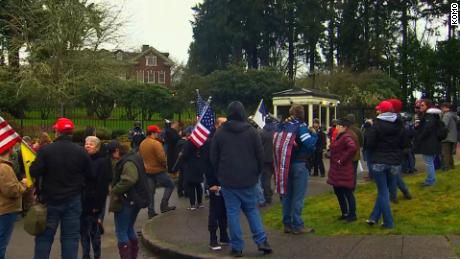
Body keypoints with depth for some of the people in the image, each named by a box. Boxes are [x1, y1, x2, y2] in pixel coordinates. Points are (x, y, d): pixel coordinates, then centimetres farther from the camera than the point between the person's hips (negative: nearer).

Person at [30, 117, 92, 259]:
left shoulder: (45, 150, -12)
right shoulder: (81, 152, -4)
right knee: (70, 237, 8)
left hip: (50, 200, -1)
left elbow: (34, 172, -14)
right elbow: (88, 175, 3)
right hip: (73, 200, 2)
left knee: (44, 236, 9)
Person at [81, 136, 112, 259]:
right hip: (82, 201, 6)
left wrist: (97, 205, -17)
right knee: (83, 230, 10)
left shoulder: (103, 161, -9)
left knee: (94, 231, 1)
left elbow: (103, 185, -14)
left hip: (94, 202, -6)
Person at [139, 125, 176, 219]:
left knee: (150, 191, 10)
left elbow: (140, 157, 15)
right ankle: (164, 205, 3)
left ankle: (151, 212, 10)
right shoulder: (156, 143, -17)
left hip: (147, 171, 7)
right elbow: (161, 157, -22)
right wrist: (165, 165, -4)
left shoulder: (142, 144, 8)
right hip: (158, 170, -7)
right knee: (170, 185, 8)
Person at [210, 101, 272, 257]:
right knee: (252, 209, 14)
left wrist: (220, 175, 15)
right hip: (249, 180, 1)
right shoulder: (251, 131, -2)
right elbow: (260, 155, 0)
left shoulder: (219, 133, -1)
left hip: (228, 180, -1)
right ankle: (261, 241, 6)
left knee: (233, 212, 4)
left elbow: (214, 158, 3)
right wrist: (257, 173, 12)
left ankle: (237, 247, 6)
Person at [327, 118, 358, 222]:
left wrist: (342, 160, -27)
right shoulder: (339, 136, 14)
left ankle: (352, 214, 13)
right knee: (338, 192, 15)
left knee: (347, 192, 1)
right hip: (336, 170, 10)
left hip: (344, 170, -10)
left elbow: (353, 147, -34)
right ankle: (344, 213, 27)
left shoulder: (346, 137, -17)